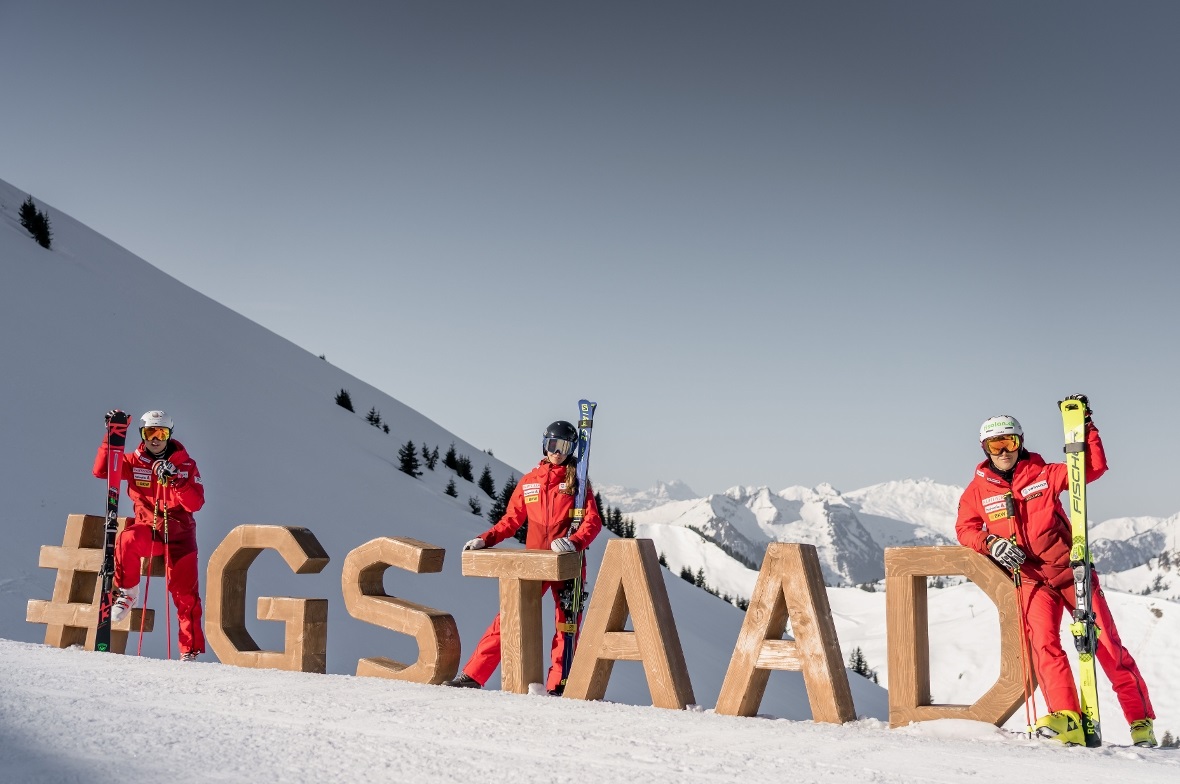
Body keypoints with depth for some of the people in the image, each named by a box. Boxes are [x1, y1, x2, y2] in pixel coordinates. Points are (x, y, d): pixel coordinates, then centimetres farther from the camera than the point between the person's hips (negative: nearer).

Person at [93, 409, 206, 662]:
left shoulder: (185, 465, -2)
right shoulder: (135, 462, 1)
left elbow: (196, 504, -13)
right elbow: (101, 470, -12)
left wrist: (175, 479, -27)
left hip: (179, 533, 0)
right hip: (147, 529, 0)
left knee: (186, 594, -5)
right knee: (127, 539, -35)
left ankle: (190, 651, 5)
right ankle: (126, 592, -12)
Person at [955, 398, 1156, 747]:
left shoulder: (1043, 474, 0)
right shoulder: (978, 490, 3)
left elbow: (1094, 468, -1)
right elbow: (965, 528, 6)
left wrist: (1085, 427, -9)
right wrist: (991, 543, -13)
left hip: (1071, 570, -1)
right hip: (1031, 579, 1)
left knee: (1107, 643, 0)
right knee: (1043, 643, -19)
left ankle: (1141, 719, 8)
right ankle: (1067, 720, -25)